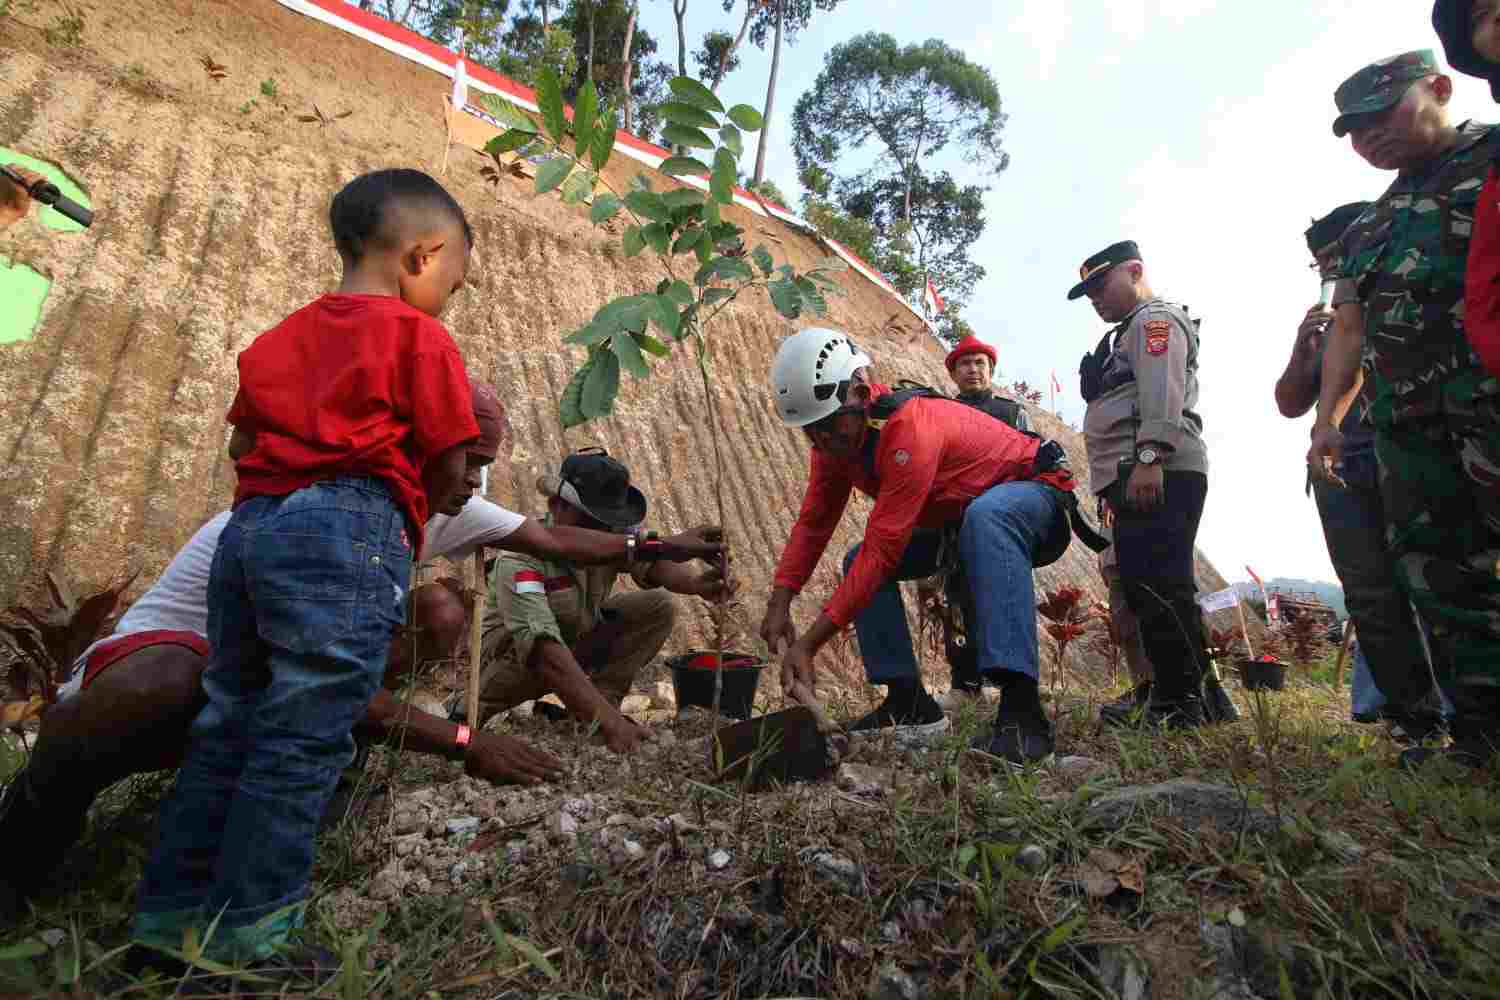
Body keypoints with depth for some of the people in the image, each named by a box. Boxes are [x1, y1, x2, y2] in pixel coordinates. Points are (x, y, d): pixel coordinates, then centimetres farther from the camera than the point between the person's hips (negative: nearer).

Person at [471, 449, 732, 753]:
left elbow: (654, 561, -27)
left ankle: (599, 701, -9)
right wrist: (607, 719, -56)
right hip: (515, 649, -5)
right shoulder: (522, 558, -36)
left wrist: (696, 583, -52)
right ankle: (473, 708, -8)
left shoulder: (614, 531, -16)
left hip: (581, 635, 5)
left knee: (660, 607, -14)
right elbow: (543, 647, -47)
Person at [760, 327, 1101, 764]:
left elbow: (882, 551, -39)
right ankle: (909, 703, -2)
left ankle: (1022, 712, -43)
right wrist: (779, 604, -20)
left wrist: (807, 645, -38)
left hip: (1035, 491, -8)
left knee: (984, 516, -42)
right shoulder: (836, 436, -10)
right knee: (859, 563, -4)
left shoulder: (910, 428, -36)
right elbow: (812, 523, -8)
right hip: (962, 518, 8)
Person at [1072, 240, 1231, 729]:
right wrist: (1116, 485, 24)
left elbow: (1162, 391, -15)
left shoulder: (1155, 318, 3)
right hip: (1138, 478, 10)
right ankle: (1171, 689, 15)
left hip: (1158, 473, -10)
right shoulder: (1130, 333, 34)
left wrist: (1148, 456, -25)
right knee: (1146, 585, 9)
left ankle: (1185, 701, -10)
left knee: (1158, 586, -14)